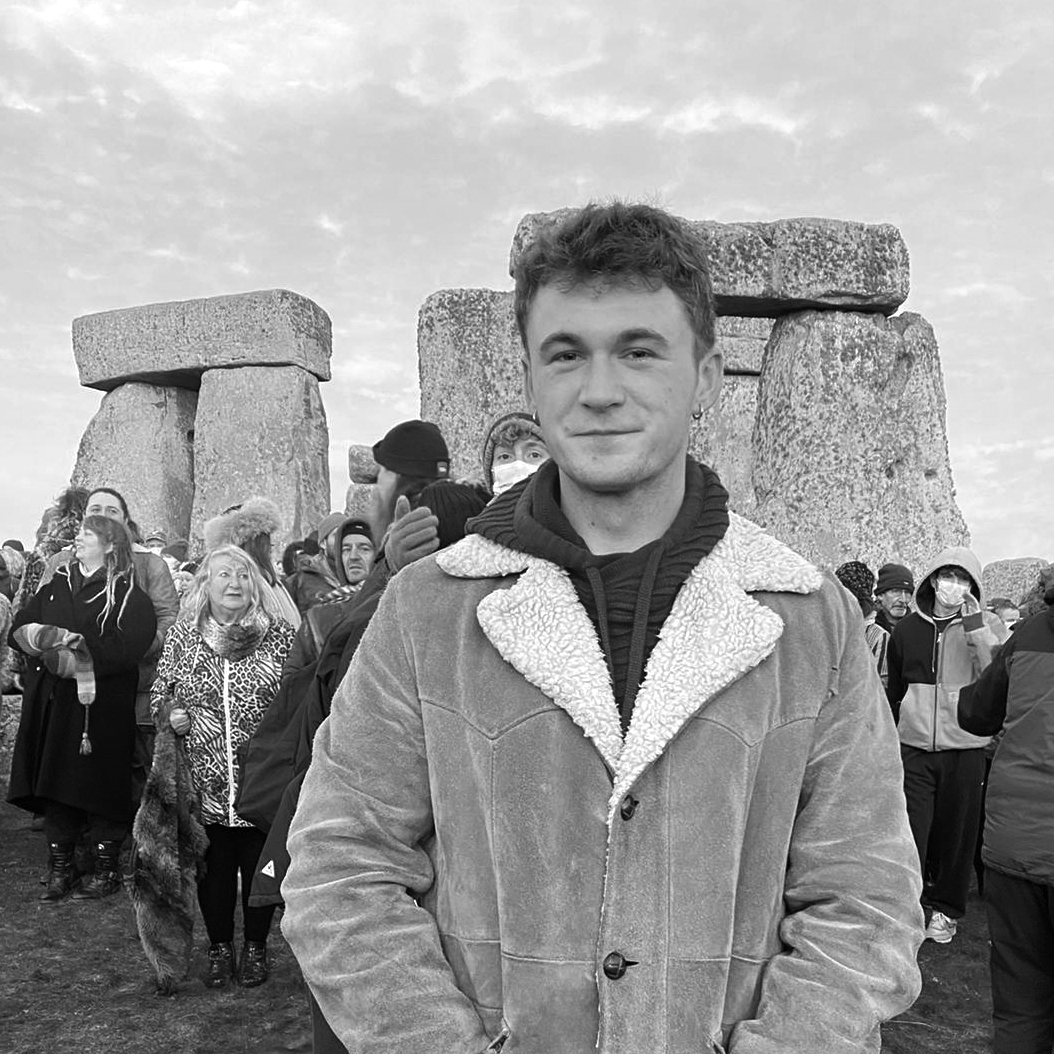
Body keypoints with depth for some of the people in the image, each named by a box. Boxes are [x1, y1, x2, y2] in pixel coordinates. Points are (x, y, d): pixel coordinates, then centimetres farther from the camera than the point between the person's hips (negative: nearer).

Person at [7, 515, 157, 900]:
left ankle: (106, 869, 17)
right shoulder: (57, 586, 13)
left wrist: (71, 653, -17)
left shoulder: (127, 595, -5)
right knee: (55, 785, 8)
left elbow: (124, 650, -16)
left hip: (101, 707, -5)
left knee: (101, 785, 2)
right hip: (52, 704, 5)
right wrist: (60, 641, -13)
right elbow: (20, 627, 6)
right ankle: (59, 868, 22)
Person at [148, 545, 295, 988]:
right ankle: (220, 947, 33)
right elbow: (159, 695, 12)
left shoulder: (280, 635, -2)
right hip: (206, 782, 1)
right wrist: (171, 714, -8)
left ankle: (256, 947, 30)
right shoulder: (182, 636, 4)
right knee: (213, 865, 12)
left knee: (259, 863, 10)